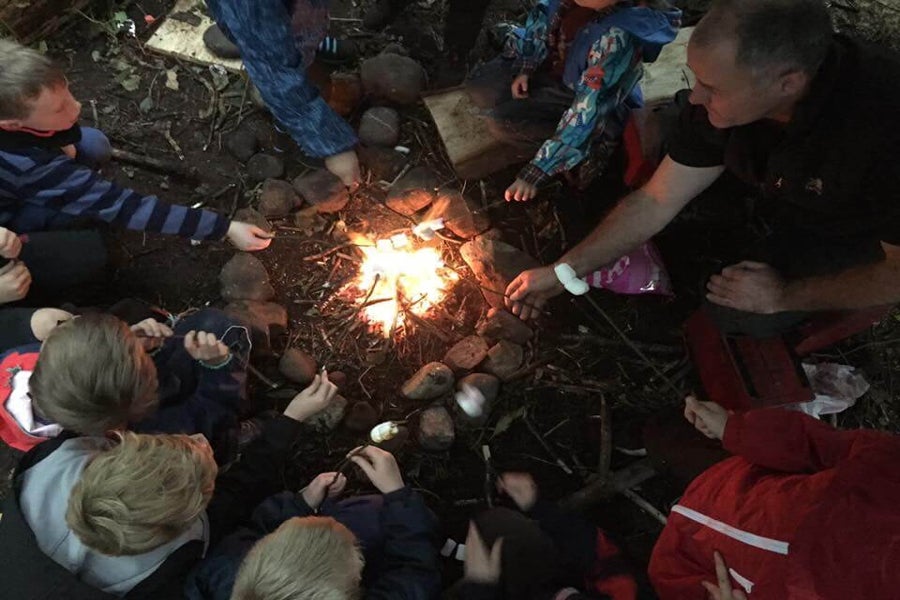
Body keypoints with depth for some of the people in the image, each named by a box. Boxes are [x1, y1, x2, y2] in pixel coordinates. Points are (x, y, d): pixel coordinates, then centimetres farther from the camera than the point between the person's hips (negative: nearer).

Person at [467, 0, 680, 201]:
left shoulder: (620, 40, -39)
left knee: (504, 122, -23)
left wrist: (535, 173, -36)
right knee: (479, 87, -3)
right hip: (547, 64, 6)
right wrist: (524, 68, -7)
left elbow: (586, 114, -37)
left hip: (574, 93, -6)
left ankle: (584, 154, -5)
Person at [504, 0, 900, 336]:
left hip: (853, 230, -5)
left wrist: (785, 296, -22)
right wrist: (564, 270, -20)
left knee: (738, 313, -23)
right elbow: (656, 202, -19)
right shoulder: (728, 89, -25)